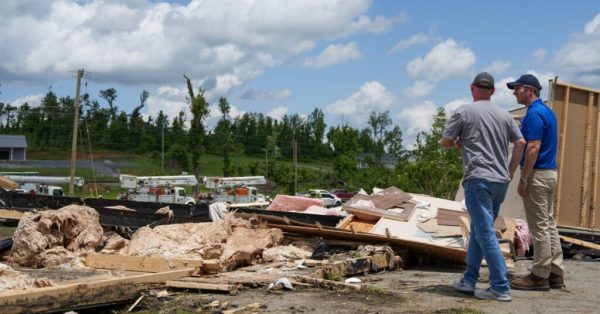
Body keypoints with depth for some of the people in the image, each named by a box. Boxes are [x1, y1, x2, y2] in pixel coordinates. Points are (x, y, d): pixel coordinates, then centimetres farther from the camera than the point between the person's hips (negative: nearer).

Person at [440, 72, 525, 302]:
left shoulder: (464, 111, -3)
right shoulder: (504, 115, 12)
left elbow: (445, 142, -2)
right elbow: (520, 142, 10)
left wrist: (458, 142, 19)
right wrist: (510, 171, 16)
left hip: (478, 179, -6)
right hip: (501, 181, 6)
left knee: (485, 233, -6)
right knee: (479, 231, 15)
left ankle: (500, 287, -7)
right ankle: (469, 280, 19)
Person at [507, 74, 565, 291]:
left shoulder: (534, 114, -15)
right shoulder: (547, 111, 15)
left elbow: (533, 148, -22)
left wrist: (523, 179, -20)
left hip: (537, 174, -10)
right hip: (550, 173, 10)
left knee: (539, 226, -5)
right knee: (549, 224, 12)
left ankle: (540, 276, 0)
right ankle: (555, 273, 16)